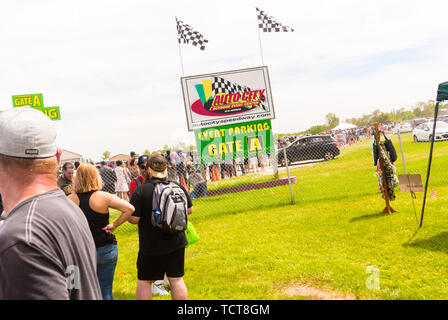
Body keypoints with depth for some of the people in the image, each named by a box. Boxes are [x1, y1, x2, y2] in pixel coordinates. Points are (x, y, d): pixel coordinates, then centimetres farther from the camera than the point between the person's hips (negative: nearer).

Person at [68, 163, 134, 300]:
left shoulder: (70, 199, -6)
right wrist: (114, 225, -9)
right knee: (105, 291, 11)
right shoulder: (103, 197, -13)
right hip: (105, 249, -2)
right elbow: (129, 209, -18)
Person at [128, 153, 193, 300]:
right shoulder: (178, 186, -2)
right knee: (176, 279, 14)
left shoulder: (140, 191, -15)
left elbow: (133, 219, -16)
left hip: (151, 246, -3)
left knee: (144, 281, 13)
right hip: (176, 243, 4)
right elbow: (189, 209, 7)